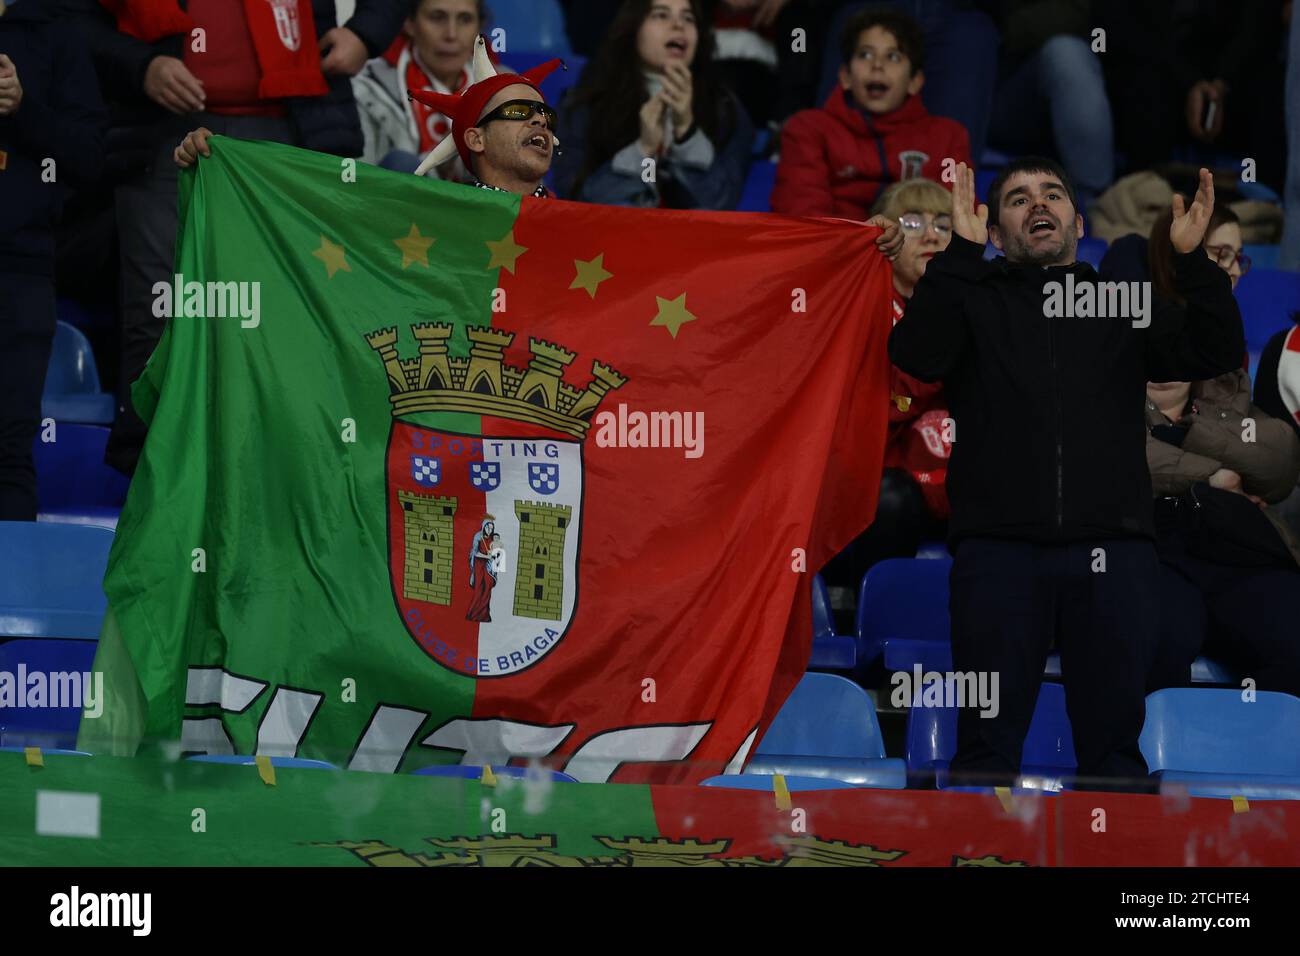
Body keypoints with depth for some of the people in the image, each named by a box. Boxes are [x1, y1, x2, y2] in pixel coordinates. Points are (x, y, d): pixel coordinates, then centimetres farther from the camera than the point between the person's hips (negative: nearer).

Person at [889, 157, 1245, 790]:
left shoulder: (1123, 304, 19)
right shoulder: (971, 299, 14)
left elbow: (1217, 353, 7)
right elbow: (918, 356, -6)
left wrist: (1193, 262, -7)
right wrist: (960, 251, -13)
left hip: (1112, 551, 2)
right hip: (999, 548, -2)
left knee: (1114, 743, 1)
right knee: (988, 743, -2)